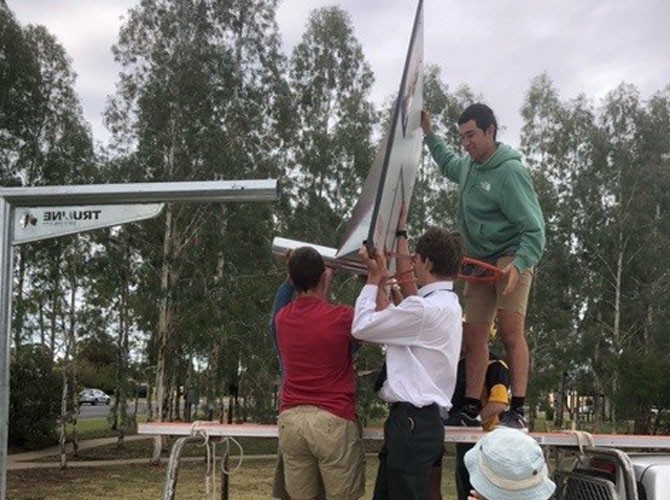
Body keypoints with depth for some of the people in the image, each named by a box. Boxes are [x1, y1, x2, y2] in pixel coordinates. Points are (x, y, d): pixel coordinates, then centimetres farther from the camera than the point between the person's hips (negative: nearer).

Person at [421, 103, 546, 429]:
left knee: (510, 331, -18)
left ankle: (517, 410, -18)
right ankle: (471, 409, 10)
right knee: (473, 336, 5)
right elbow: (448, 164, 36)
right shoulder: (468, 165, 7)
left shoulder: (510, 171, -16)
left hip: (510, 258, -8)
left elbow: (534, 228, -19)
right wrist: (429, 134, 27)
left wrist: (519, 264, -34)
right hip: (478, 262, 8)